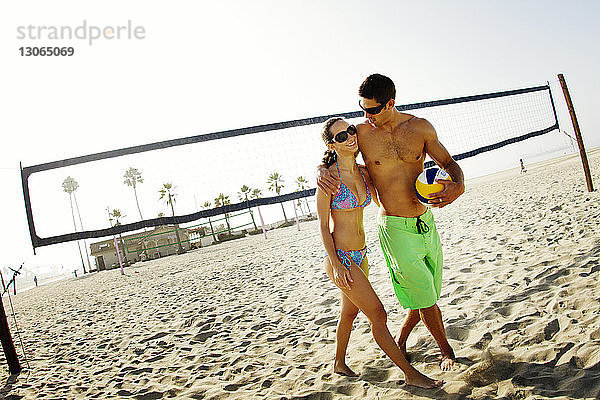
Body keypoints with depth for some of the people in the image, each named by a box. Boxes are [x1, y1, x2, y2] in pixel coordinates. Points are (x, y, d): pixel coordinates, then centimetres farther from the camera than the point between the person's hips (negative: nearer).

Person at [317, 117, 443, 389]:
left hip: (359, 255, 8)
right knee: (378, 315, -4)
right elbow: (323, 226, -13)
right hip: (340, 256, -7)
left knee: (350, 311, 21)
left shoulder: (363, 173, 4)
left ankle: (340, 364, 41)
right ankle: (410, 373, 9)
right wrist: (336, 264, -18)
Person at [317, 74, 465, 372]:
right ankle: (447, 351, 26)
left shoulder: (420, 128, 0)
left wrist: (458, 186, -14)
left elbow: (447, 162, 8)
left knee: (428, 296, 15)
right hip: (395, 228, -4)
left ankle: (400, 341, 39)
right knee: (425, 296, 1)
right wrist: (322, 172, -14)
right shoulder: (361, 133, -5)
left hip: (427, 222, 4)